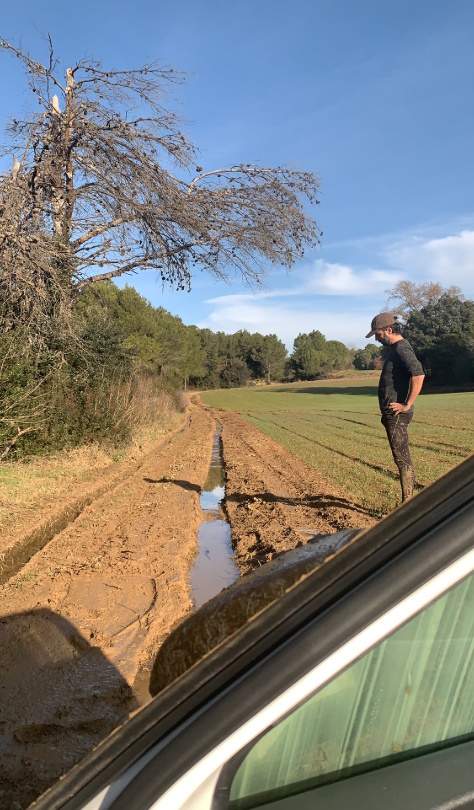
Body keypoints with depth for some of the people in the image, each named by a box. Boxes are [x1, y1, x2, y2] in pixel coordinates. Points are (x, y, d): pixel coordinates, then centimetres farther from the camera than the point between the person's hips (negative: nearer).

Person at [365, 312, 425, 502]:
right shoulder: (393, 348, 16)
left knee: (402, 459, -6)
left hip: (397, 414, -11)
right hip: (392, 414, 11)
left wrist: (407, 405, -25)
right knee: (403, 458, 14)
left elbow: (418, 375, -30)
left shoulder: (402, 348, -16)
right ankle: (409, 501, 22)